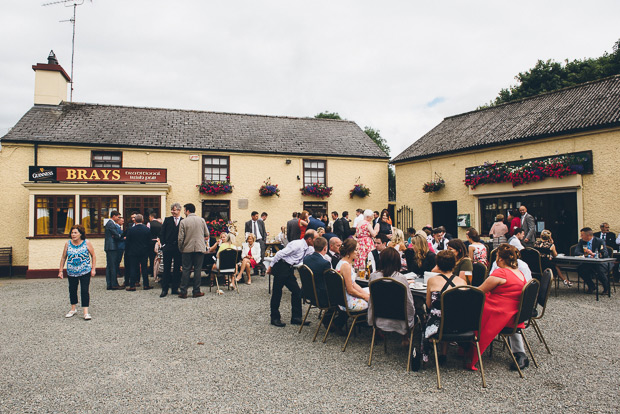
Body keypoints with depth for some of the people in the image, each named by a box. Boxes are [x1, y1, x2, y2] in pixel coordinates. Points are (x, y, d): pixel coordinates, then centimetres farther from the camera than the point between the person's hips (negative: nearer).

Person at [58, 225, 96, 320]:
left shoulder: (86, 243, -5)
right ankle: (73, 309, 33)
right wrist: (60, 270, 6)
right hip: (71, 272, 3)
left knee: (84, 291, -6)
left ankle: (86, 312, -2)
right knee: (72, 290, 14)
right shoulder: (68, 244, 0)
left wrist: (93, 269, -3)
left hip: (85, 272, -3)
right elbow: (63, 258, 8)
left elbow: (93, 256, 1)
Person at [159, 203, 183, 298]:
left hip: (179, 248, 0)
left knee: (177, 269, 6)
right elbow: (162, 233, 6)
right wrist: (163, 244, -2)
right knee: (166, 269, 2)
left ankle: (175, 288, 15)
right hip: (168, 247, 0)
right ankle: (164, 289, 7)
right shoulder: (167, 220, 6)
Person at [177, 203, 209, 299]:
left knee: (186, 270, 4)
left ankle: (183, 292, 6)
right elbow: (207, 235, 7)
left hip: (187, 249, -1)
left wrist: (180, 248, 8)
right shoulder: (201, 220, 2)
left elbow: (181, 238, -5)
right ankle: (196, 291, 7)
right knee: (197, 270, 5)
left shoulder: (183, 222, -5)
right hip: (200, 248, 1)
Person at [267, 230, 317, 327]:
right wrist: (271, 267, -13)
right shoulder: (297, 245, -21)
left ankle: (296, 317, 9)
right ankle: (275, 318, 10)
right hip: (281, 267, -9)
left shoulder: (309, 249, 6)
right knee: (277, 292, 0)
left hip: (289, 269, 9)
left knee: (297, 292, 4)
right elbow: (280, 254, -19)